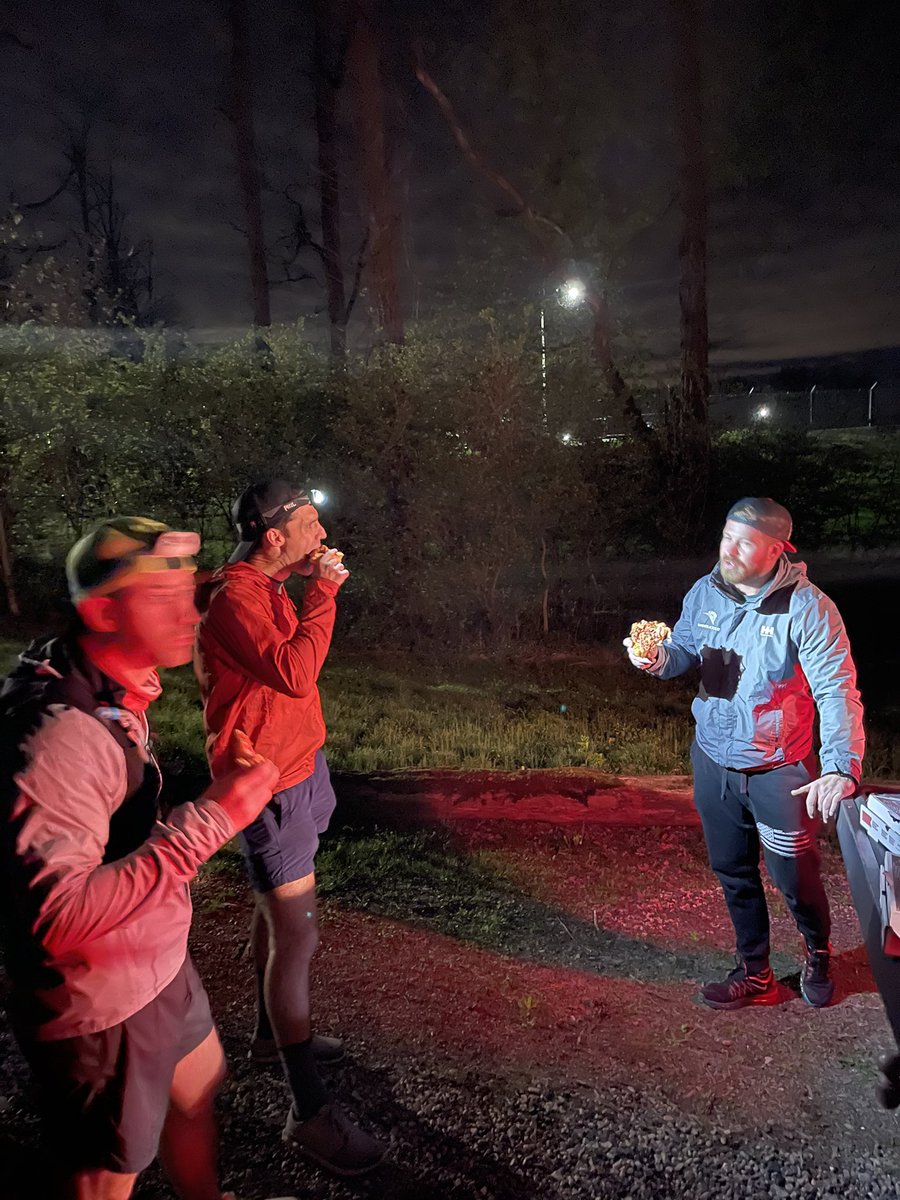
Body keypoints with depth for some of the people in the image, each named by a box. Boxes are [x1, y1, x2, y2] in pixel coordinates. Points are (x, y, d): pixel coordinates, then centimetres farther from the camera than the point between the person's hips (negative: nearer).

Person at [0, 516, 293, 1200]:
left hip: (160, 969, 9)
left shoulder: (117, 696, 1)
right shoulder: (59, 731, -30)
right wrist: (207, 821, -35)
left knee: (199, 1088, 28)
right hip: (104, 1015, -9)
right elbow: (58, 920, -36)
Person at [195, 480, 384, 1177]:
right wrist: (323, 593, -25)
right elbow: (296, 675, -31)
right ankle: (310, 1113, 5)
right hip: (269, 781, -10)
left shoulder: (267, 588, 10)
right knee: (298, 937, -6)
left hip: (292, 765, 10)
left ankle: (273, 1034, 43)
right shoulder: (235, 598, -21)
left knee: (277, 911, 23)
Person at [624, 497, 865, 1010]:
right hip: (714, 761, 5)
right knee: (734, 872, 17)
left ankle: (819, 955, 44)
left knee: (795, 877, 11)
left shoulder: (808, 607, -20)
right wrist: (660, 659, -17)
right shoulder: (705, 592, -5)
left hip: (778, 770, -5)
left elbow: (838, 692, -23)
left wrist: (840, 768, -35)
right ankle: (756, 975, 38)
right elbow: (684, 649, 7)